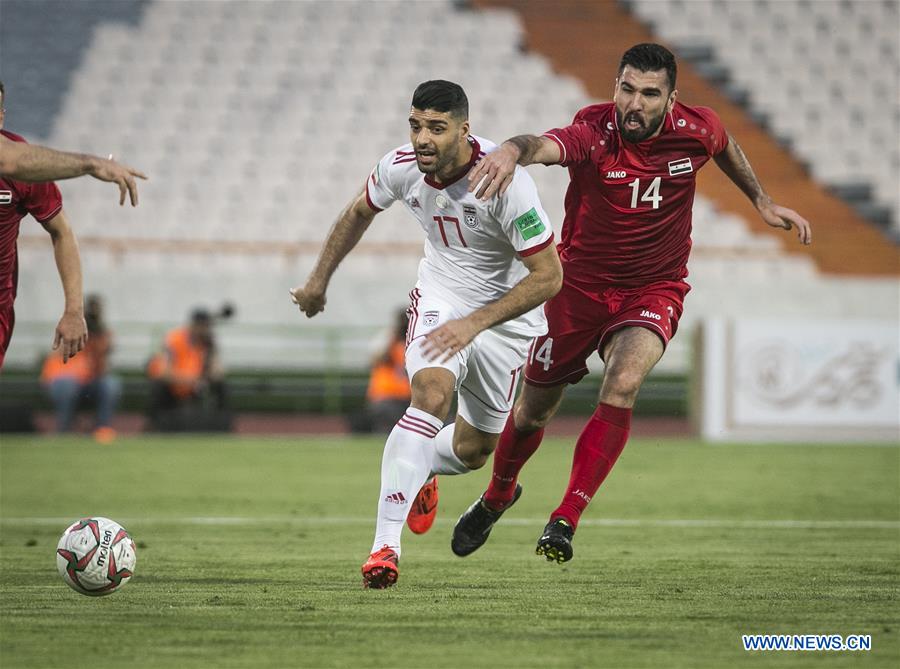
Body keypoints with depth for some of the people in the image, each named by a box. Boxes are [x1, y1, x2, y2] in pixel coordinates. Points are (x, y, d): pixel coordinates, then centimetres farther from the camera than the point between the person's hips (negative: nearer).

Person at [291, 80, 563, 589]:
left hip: (507, 311, -1)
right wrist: (320, 279, 17)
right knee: (432, 394, -29)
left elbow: (548, 275, -27)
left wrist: (475, 323, -31)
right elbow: (360, 212, 8)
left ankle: (418, 472, 48)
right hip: (441, 295, 1)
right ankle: (385, 545, -32)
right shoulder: (401, 167, -18)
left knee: (473, 450, 9)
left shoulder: (504, 180, -32)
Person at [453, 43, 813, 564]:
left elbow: (725, 145, 14)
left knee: (622, 387, -29)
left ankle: (566, 520, -23)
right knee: (532, 412, 14)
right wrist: (512, 151, -72)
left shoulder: (695, 130, -14)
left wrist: (762, 200, 19)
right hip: (580, 286, -1)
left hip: (653, 291, 1)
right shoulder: (594, 134, -25)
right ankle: (498, 496, 46)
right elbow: (546, 145, -50)